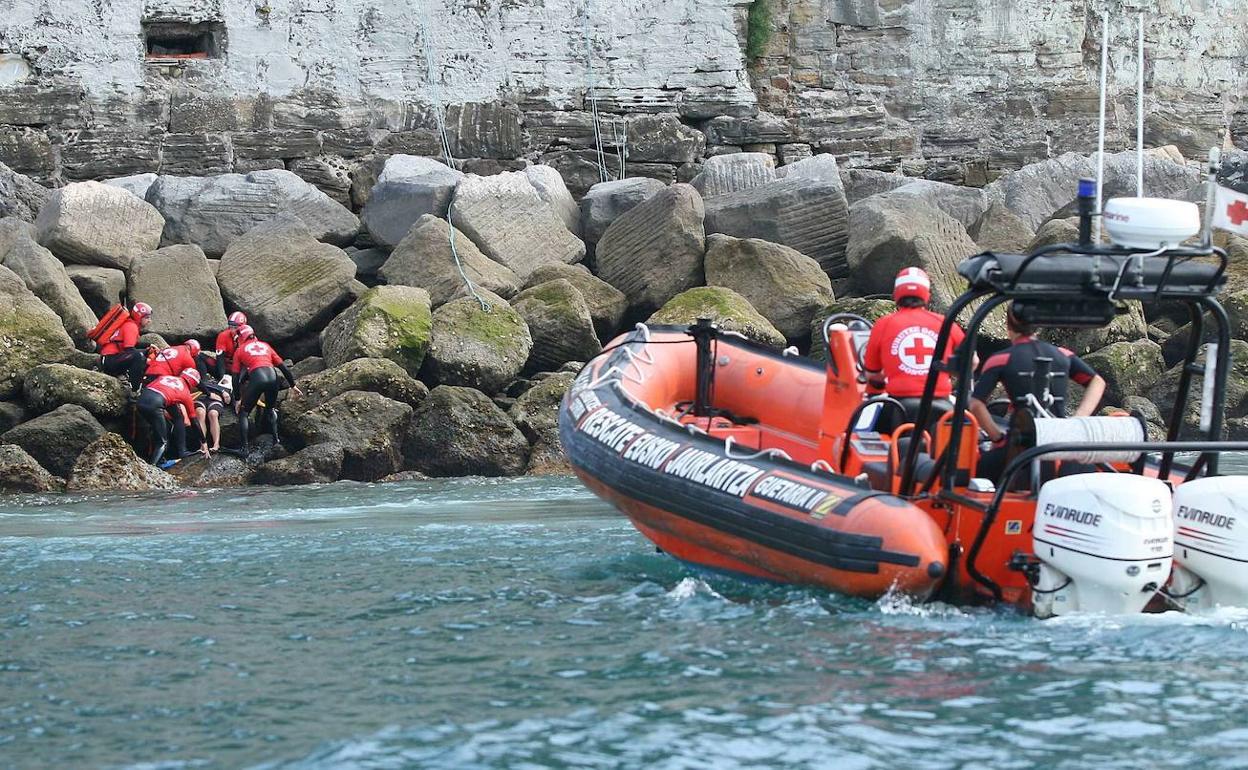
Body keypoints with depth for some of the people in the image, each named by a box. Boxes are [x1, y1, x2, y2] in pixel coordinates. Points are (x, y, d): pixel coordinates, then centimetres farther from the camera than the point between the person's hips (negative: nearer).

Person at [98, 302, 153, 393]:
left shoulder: (131, 325, 21)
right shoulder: (131, 326, -10)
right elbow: (129, 350, -21)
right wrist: (146, 360, -16)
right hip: (109, 360, -11)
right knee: (138, 356, -32)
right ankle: (135, 392, -34)